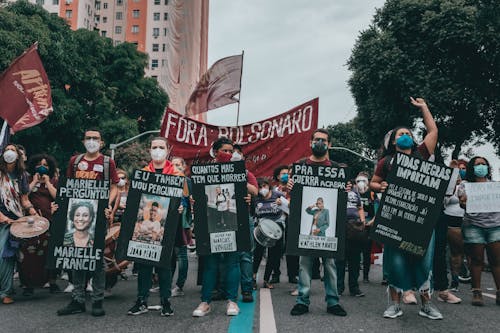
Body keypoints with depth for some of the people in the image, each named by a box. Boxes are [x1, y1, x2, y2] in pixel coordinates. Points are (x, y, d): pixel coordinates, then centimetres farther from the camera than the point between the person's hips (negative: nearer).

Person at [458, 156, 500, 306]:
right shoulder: (465, 185, 8)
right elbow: (463, 204, 0)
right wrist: (463, 203, -23)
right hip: (474, 226, -2)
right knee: (477, 260, 0)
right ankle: (476, 292, 6)